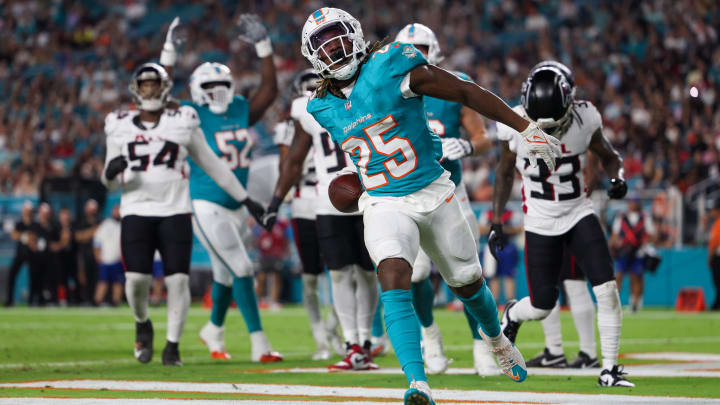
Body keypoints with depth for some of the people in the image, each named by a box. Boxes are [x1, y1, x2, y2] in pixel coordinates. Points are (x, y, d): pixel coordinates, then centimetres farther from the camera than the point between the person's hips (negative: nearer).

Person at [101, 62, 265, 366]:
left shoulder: (183, 122, 6)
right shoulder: (120, 126, 10)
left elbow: (212, 165, 14)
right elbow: (111, 183, 15)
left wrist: (245, 199, 16)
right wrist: (110, 173, -10)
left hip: (175, 212, 0)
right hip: (136, 212, 1)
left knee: (178, 280, -8)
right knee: (136, 278, -11)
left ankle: (172, 346, 5)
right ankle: (142, 324, 20)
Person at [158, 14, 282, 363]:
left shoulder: (241, 111, 7)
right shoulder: (192, 117, -7)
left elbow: (270, 88, 7)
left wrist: (262, 45, 1)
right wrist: (169, 55, -21)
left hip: (235, 206, 6)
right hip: (206, 206, -6)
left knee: (225, 274, 18)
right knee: (241, 269, -12)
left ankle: (214, 329, 40)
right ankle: (259, 343, -11)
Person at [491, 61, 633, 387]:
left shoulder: (583, 120, -15)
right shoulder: (516, 126, -16)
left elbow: (608, 155, 3)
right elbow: (505, 174, 1)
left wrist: (618, 177, -19)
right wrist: (496, 222, -1)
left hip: (579, 214, 1)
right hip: (540, 223, -1)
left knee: (607, 290, -14)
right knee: (542, 306, 2)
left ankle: (609, 369, -3)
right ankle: (512, 315, 39)